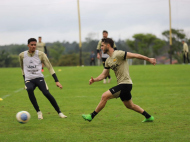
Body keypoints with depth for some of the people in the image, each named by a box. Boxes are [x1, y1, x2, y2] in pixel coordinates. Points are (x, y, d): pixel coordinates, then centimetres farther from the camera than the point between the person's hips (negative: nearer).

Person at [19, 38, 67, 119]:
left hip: (39, 78, -1)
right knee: (29, 90, -34)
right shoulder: (22, 55, 4)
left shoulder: (40, 54, -1)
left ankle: (59, 112, -10)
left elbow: (49, 67, -1)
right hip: (29, 80, 1)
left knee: (46, 93, -25)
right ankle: (38, 112, -22)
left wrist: (56, 81, -8)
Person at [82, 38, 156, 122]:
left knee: (104, 96, -13)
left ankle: (91, 116, -4)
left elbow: (135, 55, -14)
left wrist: (148, 59, -16)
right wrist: (94, 80, -2)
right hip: (121, 85, 10)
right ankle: (149, 117, 30)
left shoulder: (118, 54, -14)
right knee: (129, 105, 19)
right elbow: (103, 74, 15)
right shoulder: (108, 61, 14)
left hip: (125, 84, -10)